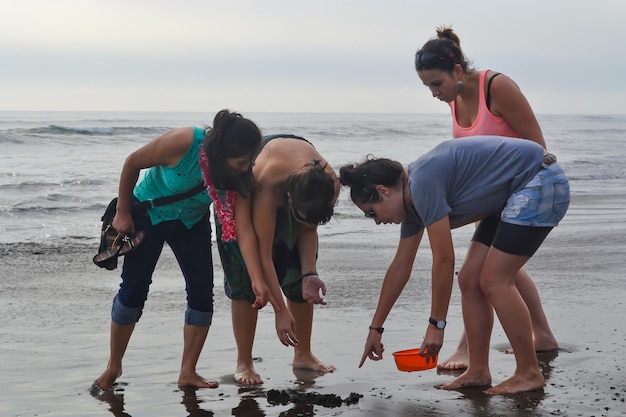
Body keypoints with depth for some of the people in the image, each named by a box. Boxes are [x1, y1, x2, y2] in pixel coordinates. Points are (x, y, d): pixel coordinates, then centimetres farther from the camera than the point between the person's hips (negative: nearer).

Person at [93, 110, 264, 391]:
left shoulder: (238, 172, -23)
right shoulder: (182, 143, -36)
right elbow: (132, 163, -20)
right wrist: (122, 213, -13)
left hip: (192, 223, 4)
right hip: (148, 216, -4)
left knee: (202, 293, -6)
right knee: (133, 290, -2)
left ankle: (188, 373, 5)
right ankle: (113, 367, 15)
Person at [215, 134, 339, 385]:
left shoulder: (329, 185, -34)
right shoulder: (267, 186, -45)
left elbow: (309, 229, -13)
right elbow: (264, 255, -37)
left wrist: (309, 274, -24)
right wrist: (281, 311, -34)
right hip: (243, 190, -4)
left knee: (298, 278, 0)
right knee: (246, 278, -11)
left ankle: (303, 355, 14)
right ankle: (243, 363, -1)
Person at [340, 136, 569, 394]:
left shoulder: (423, 183, -22)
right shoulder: (412, 199, 7)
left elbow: (444, 260, -21)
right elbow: (400, 268, 16)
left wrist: (436, 324, -13)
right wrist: (376, 328, 22)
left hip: (540, 182, -10)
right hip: (512, 198, 10)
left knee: (493, 280, -11)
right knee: (469, 279, 5)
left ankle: (529, 373, -3)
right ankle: (478, 371, 10)